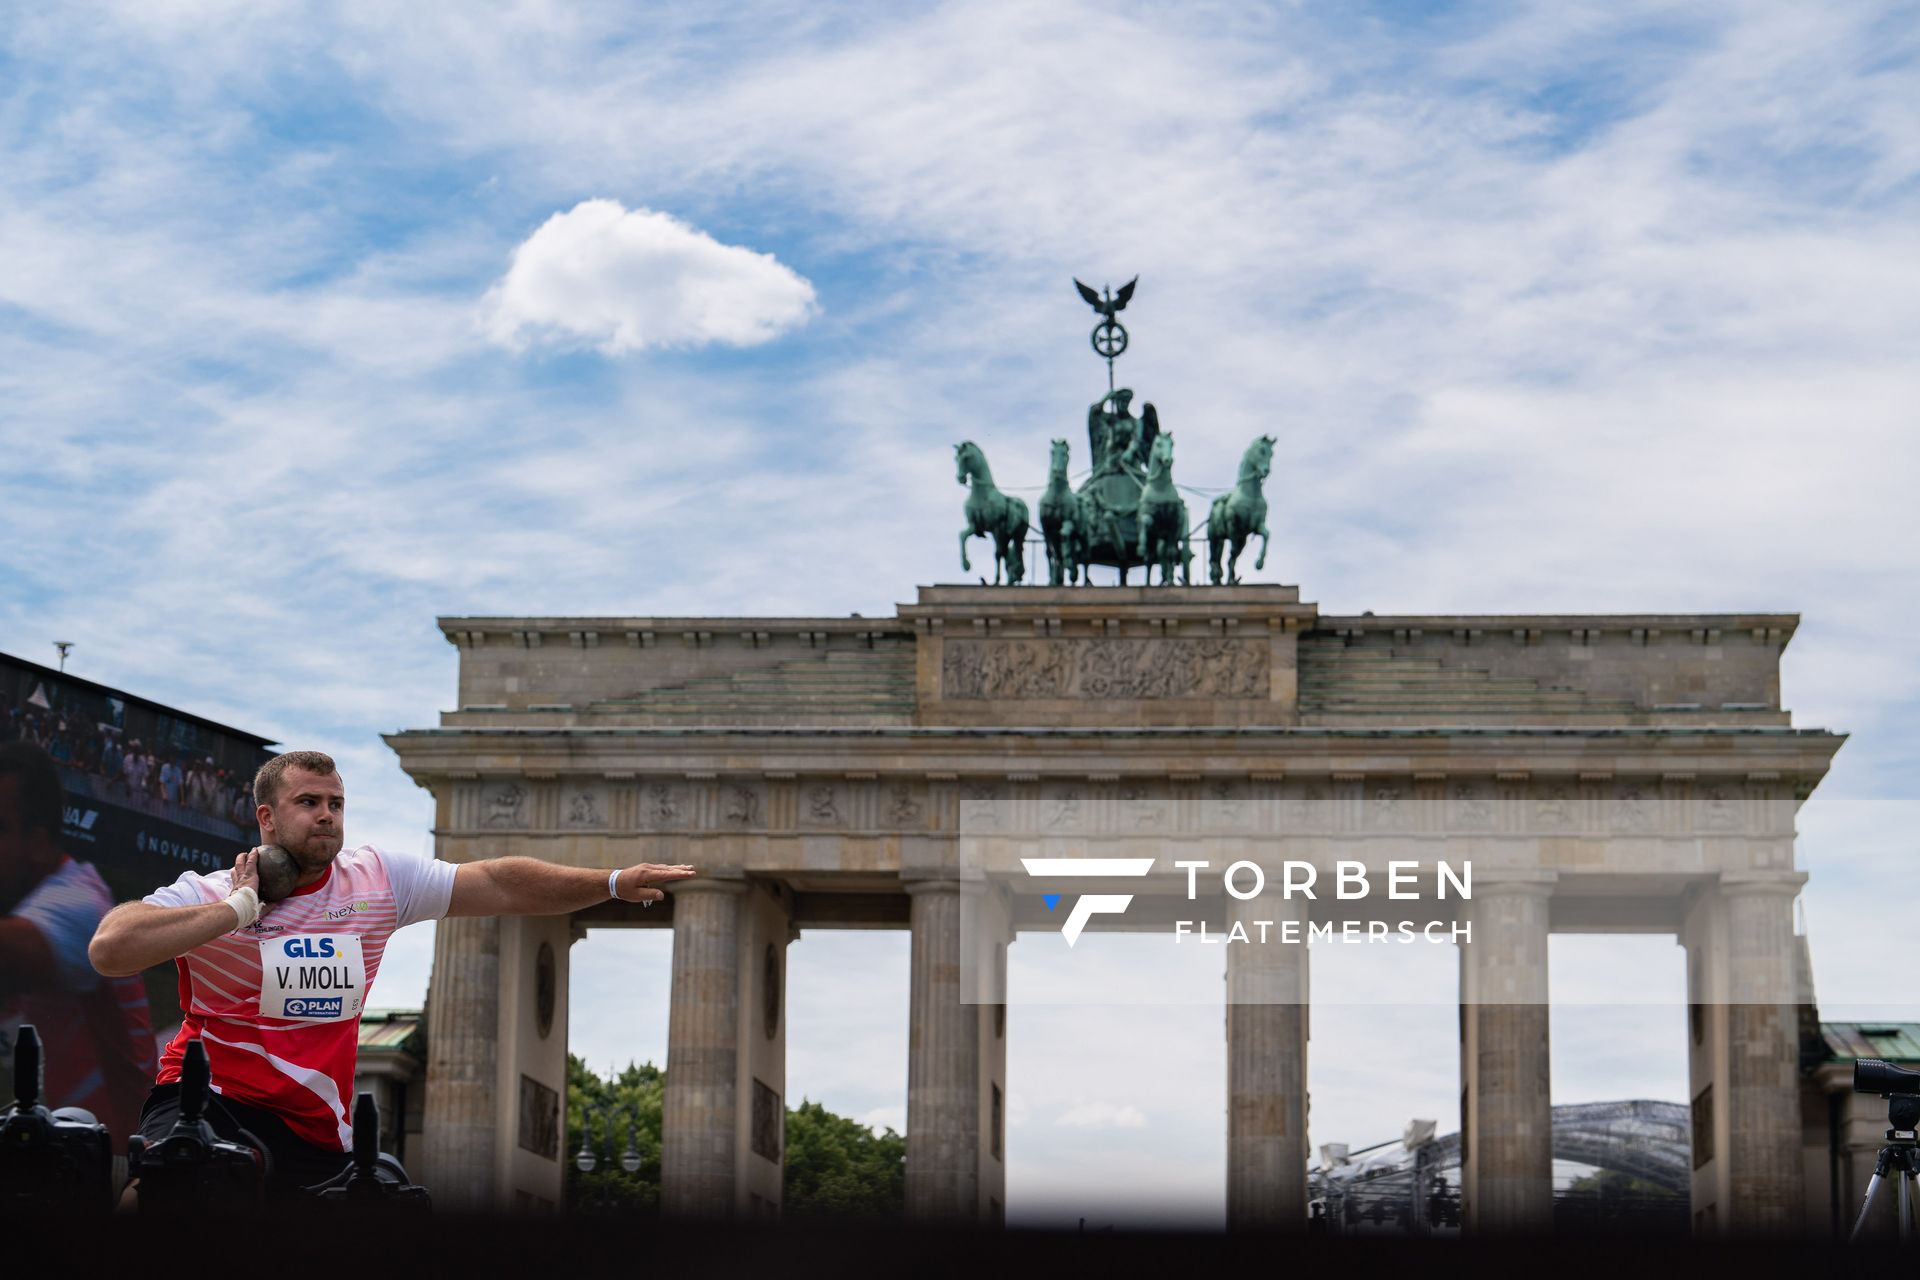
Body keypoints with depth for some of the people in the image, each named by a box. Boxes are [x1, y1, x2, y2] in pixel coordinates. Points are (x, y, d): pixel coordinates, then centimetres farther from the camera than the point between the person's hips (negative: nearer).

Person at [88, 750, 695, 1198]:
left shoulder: (377, 882, 4)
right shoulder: (208, 896, -7)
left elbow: (501, 885, 7)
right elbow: (109, 950, -23)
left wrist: (613, 883, -1)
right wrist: (237, 909, -19)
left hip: (316, 1131, 5)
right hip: (207, 1099, -5)